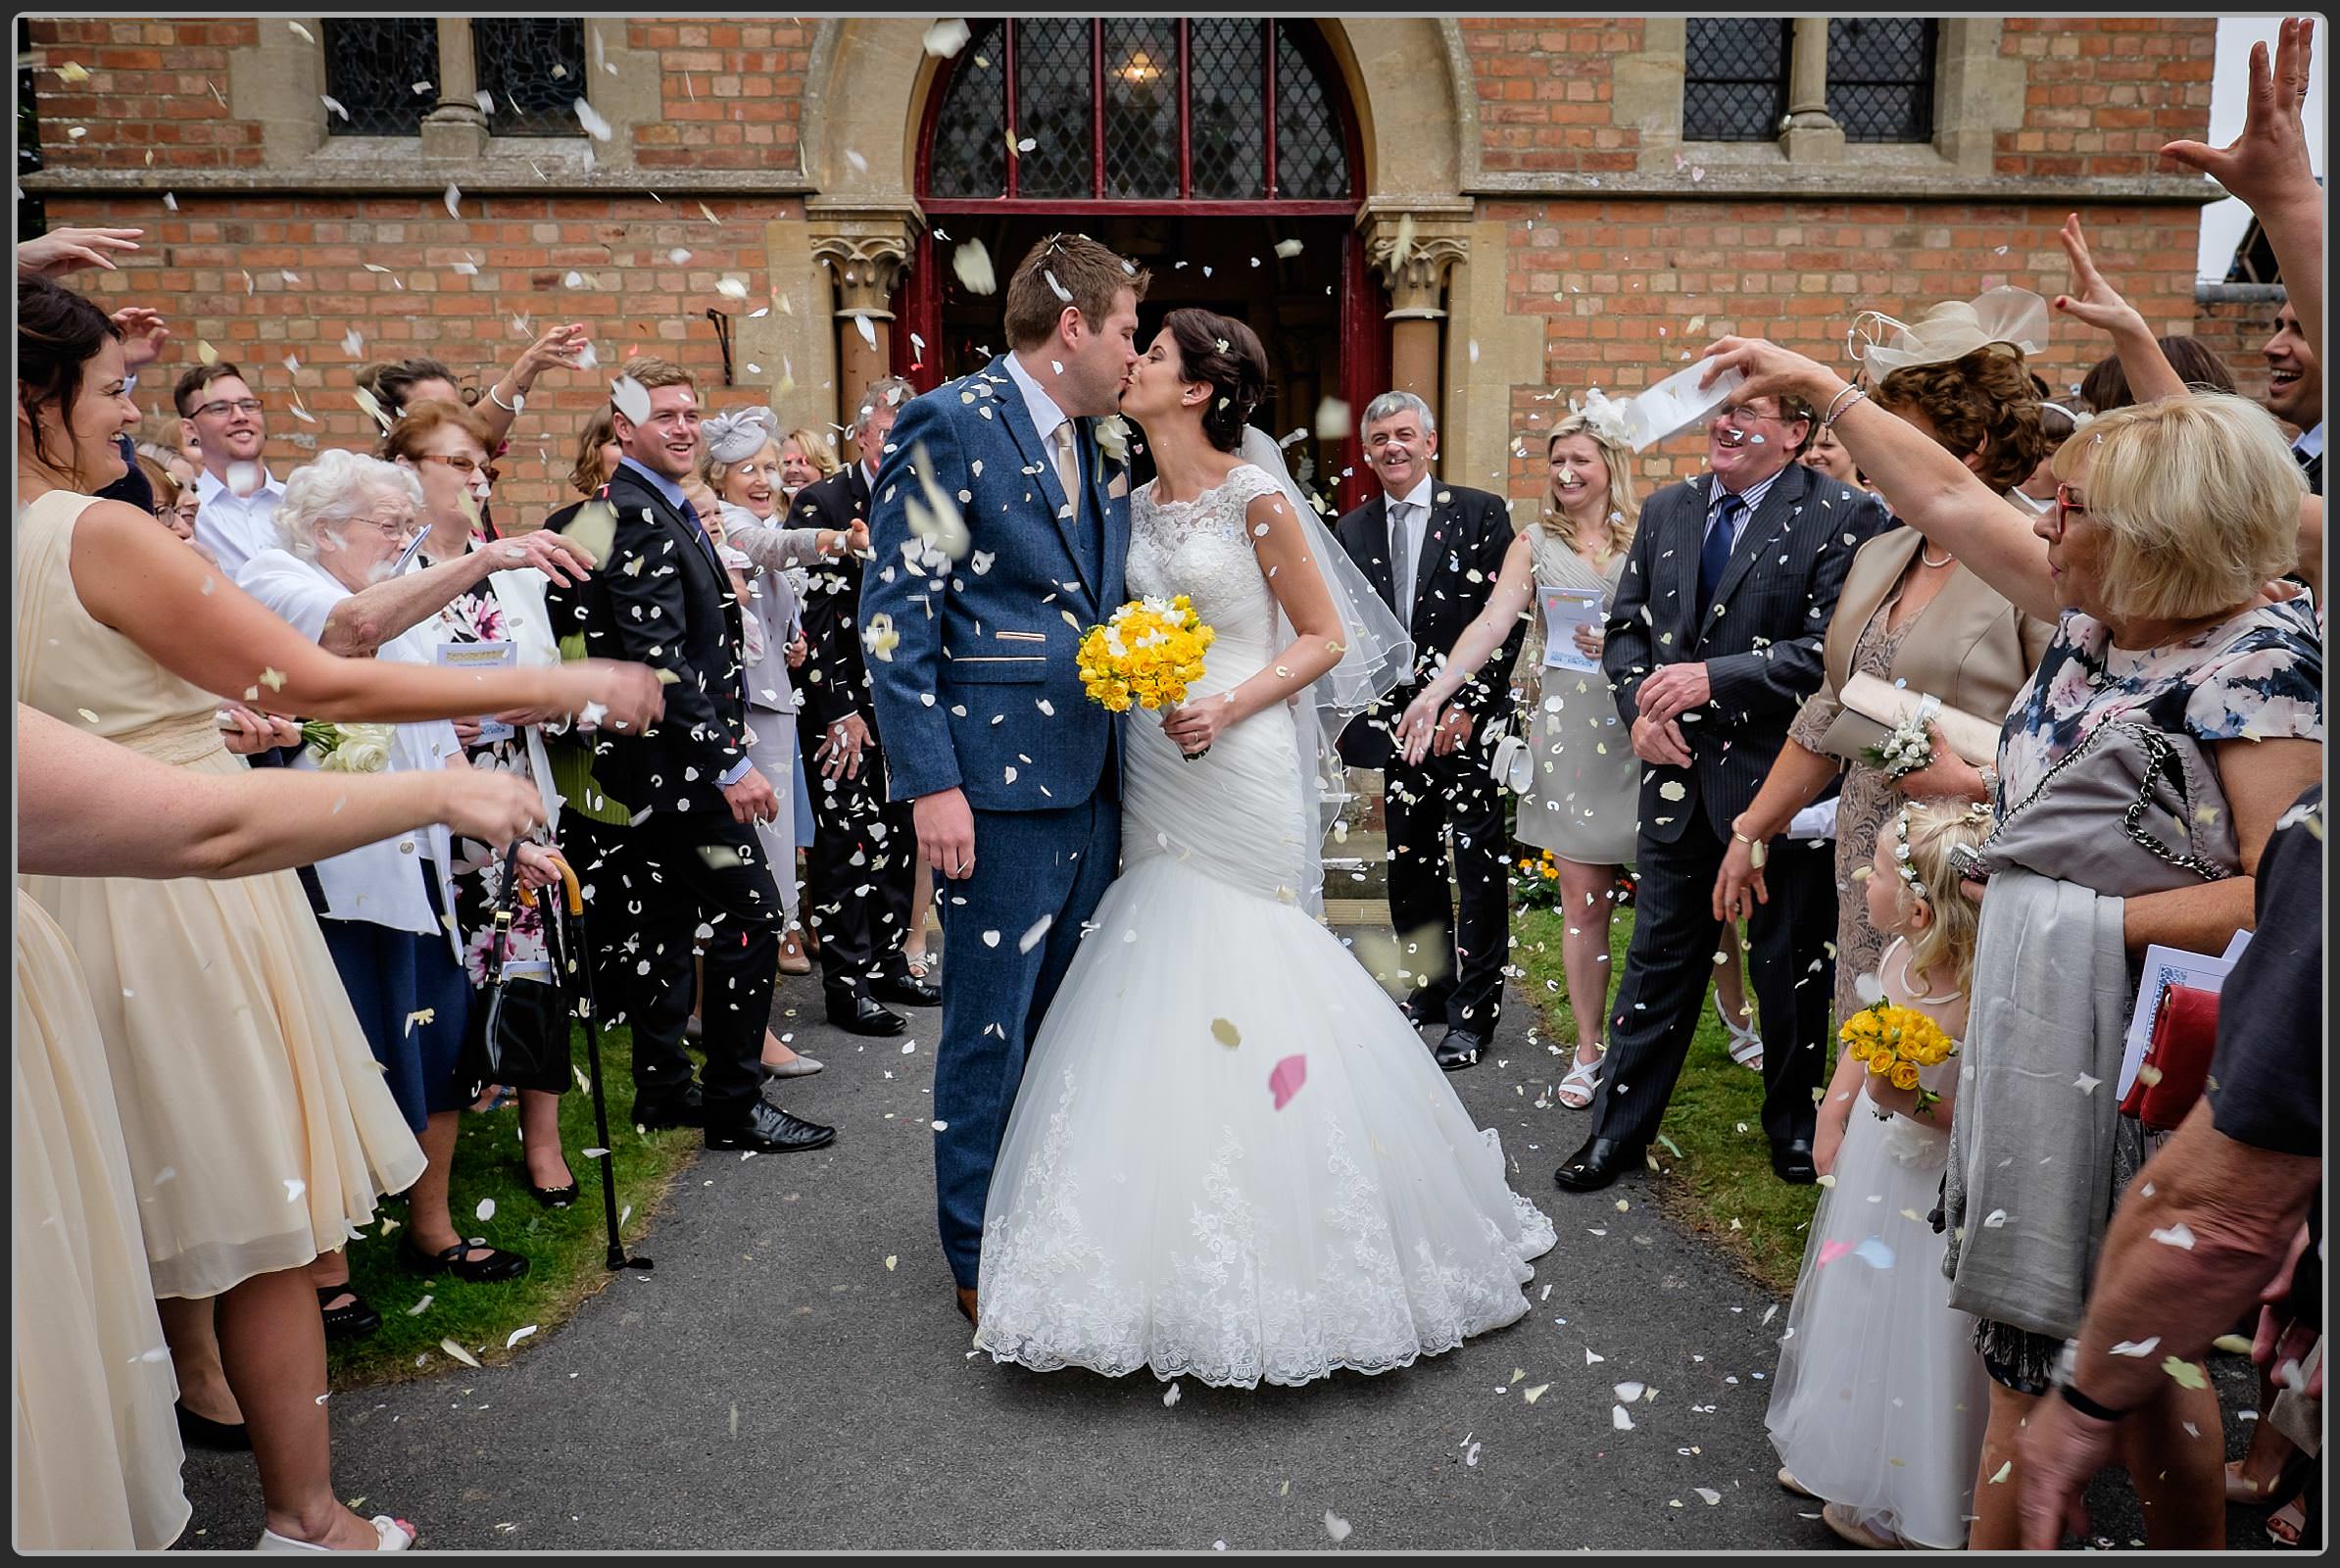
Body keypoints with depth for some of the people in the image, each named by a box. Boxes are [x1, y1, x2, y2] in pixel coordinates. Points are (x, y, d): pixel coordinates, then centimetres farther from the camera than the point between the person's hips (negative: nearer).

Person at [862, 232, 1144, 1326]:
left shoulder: (1102, 449, 16)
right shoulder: (948, 424, -8)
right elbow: (895, 610, -13)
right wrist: (931, 782, -18)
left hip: (1092, 776, 8)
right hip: (1001, 779, -8)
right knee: (991, 1026, 3)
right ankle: (981, 1260, 19)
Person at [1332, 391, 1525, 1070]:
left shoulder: (1481, 513, -2)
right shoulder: (1352, 530, 10)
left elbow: (1507, 617, -7)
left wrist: (1467, 704, -13)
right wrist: (1362, 715, 1)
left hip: (1469, 721, -4)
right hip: (1398, 720, 4)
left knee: (1479, 865, 0)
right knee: (1410, 864, 11)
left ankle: (1475, 1009, 9)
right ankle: (1430, 989, 25)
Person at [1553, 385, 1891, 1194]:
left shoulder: (1842, 516, -9)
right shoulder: (1665, 509, 8)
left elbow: (1829, 649, -19)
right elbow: (1625, 627, 12)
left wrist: (1714, 679, -23)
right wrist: (1640, 703, -6)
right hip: (1678, 774, 4)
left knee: (1789, 963, 13)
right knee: (1658, 958, 12)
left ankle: (1793, 1120, 35)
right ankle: (1619, 1129, 24)